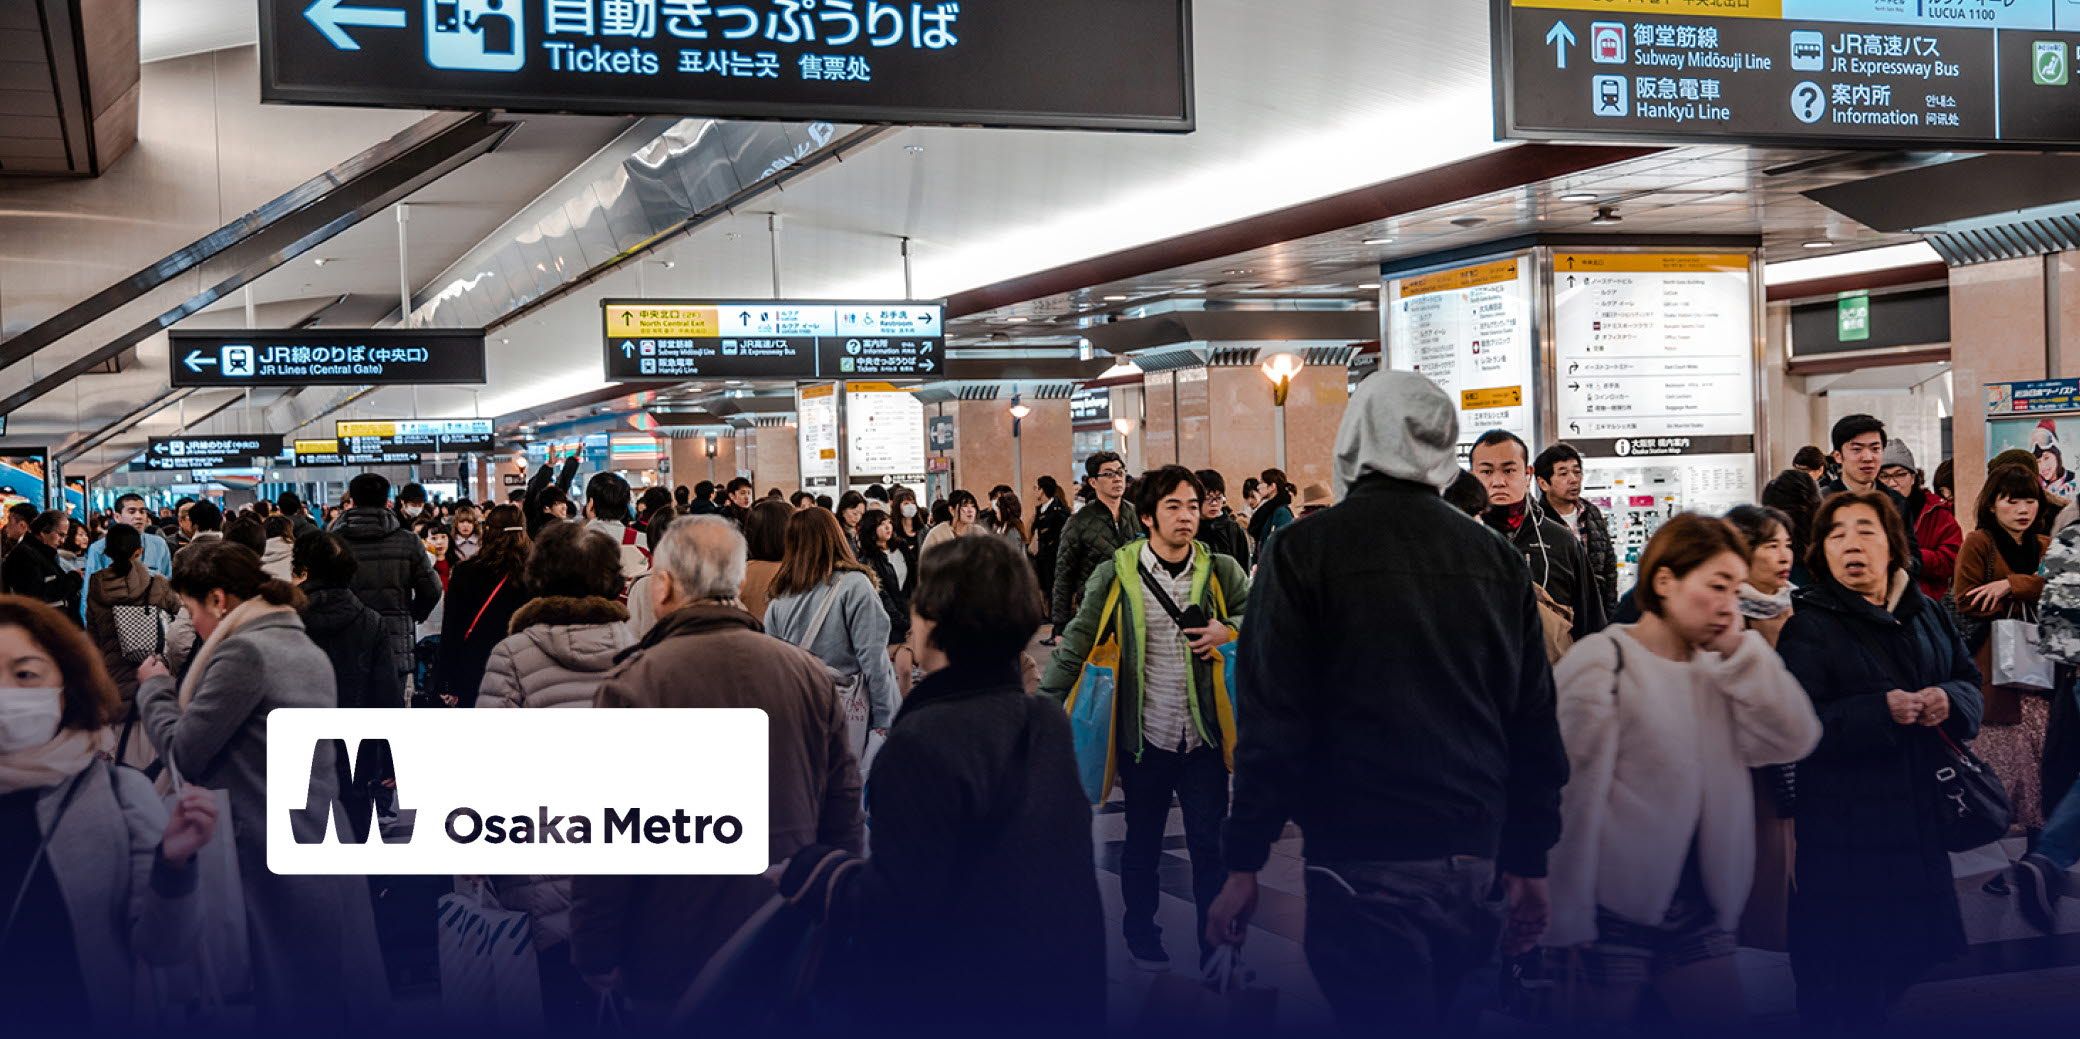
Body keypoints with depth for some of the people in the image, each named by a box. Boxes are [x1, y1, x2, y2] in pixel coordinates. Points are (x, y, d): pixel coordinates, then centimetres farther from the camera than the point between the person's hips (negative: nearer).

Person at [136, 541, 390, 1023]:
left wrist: (154, 688, 4)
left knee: (295, 1004, 0)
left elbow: (186, 755, -12)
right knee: (339, 1001, 13)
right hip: (328, 851, 9)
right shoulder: (308, 651, 14)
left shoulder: (244, 650, -14)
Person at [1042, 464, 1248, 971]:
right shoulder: (1116, 574, -7)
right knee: (1142, 844, 17)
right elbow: (1077, 642, -2)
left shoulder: (1221, 571, -2)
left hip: (1204, 735, 1)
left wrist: (1228, 631, -9)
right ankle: (1141, 934, 37)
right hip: (1144, 736, 0)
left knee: (1209, 845, 6)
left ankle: (1215, 943, 20)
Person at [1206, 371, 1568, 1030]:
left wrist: (1243, 863, -5)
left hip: (1364, 858, -5)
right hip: (1473, 856, 5)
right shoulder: (1497, 559, 8)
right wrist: (1529, 862, 17)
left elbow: (1273, 722, -10)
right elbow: (1535, 723, 11)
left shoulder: (1304, 551, -6)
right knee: (1431, 1015, 20)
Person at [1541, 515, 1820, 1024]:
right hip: (1616, 920, -6)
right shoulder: (1602, 661, -10)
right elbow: (1570, 798, -13)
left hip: (1701, 915, 6)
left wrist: (1739, 652, -5)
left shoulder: (1718, 670, 12)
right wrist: (1566, 921, -16)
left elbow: (1795, 740, -1)